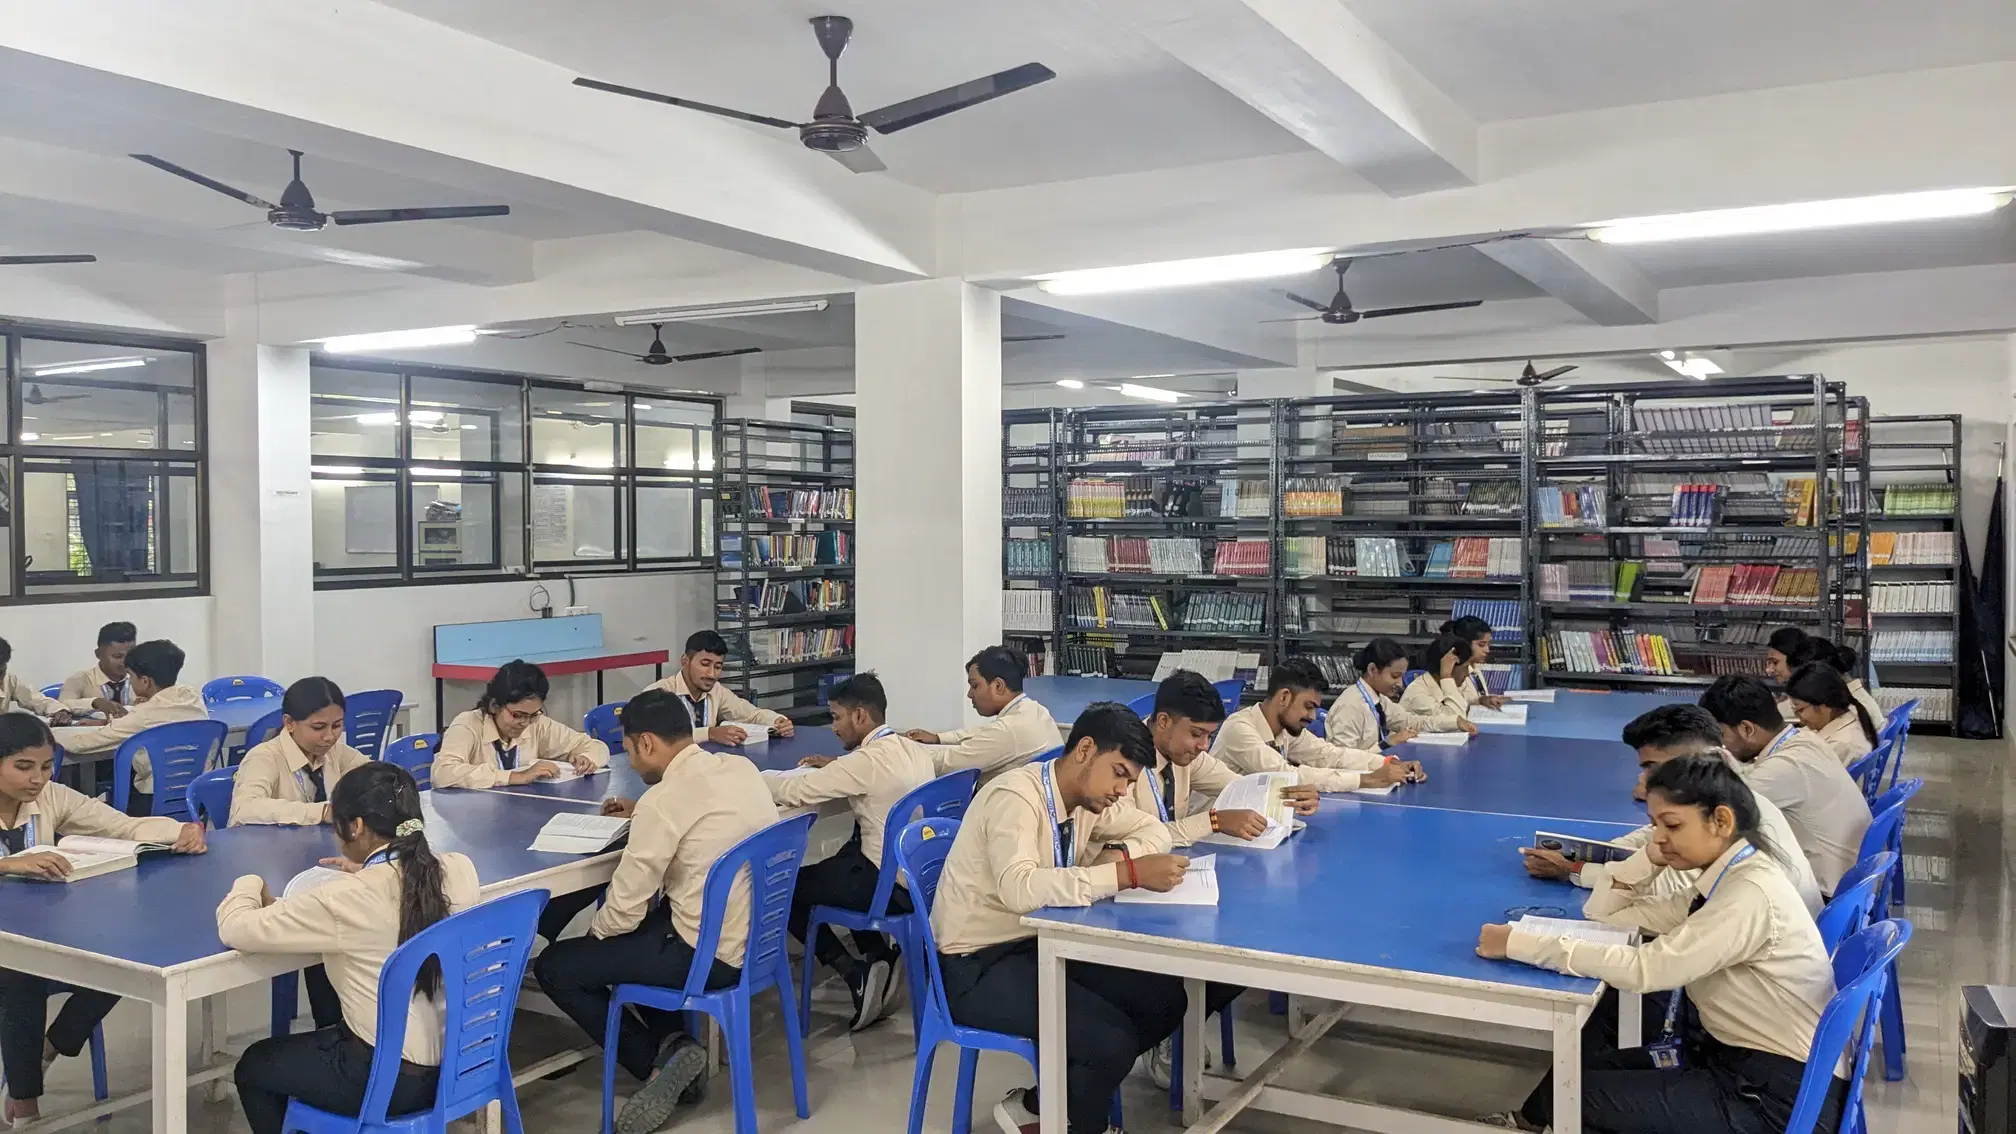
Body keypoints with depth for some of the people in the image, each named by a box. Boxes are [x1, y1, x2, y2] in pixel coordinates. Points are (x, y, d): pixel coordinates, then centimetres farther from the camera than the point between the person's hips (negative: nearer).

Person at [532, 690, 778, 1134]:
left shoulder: (664, 798, -21)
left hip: (708, 955, -8)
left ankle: (659, 1061, 5)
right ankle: (671, 1042, 20)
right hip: (757, 935, 8)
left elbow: (624, 909, -14)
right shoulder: (742, 768, 2)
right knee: (648, 922, 31)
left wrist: (594, 930, 7)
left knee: (554, 966, 8)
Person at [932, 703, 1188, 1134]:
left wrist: (1122, 853, -10)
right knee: (1112, 1041, -23)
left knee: (1164, 998, -3)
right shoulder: (1016, 797, -24)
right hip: (978, 964, -9)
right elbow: (1019, 888, -40)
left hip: (1041, 943, 9)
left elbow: (1154, 830, 14)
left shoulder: (1088, 794, 1)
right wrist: (1127, 873, -42)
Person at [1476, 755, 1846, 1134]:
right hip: (1737, 1058, 9)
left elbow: (1646, 968, -30)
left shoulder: (1750, 894, -24)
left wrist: (1519, 943, -28)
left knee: (1578, 1097, -11)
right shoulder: (1729, 875, 4)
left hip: (1778, 1094, -9)